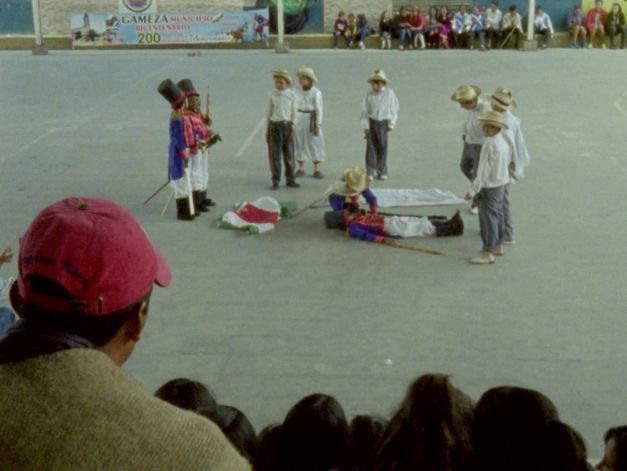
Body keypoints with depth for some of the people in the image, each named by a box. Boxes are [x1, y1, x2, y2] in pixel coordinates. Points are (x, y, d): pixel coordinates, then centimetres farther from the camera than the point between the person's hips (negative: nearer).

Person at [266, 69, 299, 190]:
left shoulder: (291, 95, 1)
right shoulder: (272, 95, 2)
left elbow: (294, 113, 4)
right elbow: (269, 113, 7)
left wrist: (293, 129, -2)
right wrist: (267, 130, 7)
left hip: (287, 125, 0)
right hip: (275, 125, 0)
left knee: (289, 154, 7)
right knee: (275, 155, 1)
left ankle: (290, 179, 19)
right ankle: (275, 181, 7)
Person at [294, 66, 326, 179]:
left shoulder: (316, 92, -10)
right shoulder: (299, 92, 5)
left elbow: (319, 109, -10)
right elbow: (296, 107, 11)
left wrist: (318, 124, -12)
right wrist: (294, 122, 9)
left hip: (311, 119, -5)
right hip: (300, 119, 5)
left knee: (314, 143, 0)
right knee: (299, 143, 7)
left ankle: (316, 170, 8)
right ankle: (300, 169, 15)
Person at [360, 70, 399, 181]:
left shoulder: (389, 94, -3)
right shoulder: (369, 95, -2)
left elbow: (394, 110, 3)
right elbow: (364, 111, 2)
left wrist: (391, 124, 1)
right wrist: (365, 126, -2)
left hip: (383, 123, 0)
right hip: (371, 123, 0)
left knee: (382, 147, 5)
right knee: (371, 146, -1)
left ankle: (382, 172, 16)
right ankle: (370, 172, 5)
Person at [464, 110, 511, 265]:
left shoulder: (490, 144, -24)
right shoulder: (504, 142, 4)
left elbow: (483, 169, -25)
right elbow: (508, 159, 17)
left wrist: (474, 190, -23)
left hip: (490, 186, -10)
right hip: (501, 183, 10)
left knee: (488, 217, -4)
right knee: (498, 214, 19)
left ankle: (488, 253, 0)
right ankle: (498, 246, 33)